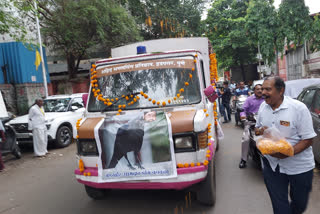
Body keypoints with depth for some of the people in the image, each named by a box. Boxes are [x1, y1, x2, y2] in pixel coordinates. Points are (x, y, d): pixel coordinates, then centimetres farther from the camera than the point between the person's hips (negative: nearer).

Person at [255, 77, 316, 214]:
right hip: (271, 163, 3)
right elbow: (257, 128, 14)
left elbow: (308, 139, -16)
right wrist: (259, 131, -11)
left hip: (299, 166, -3)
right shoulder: (263, 106, 0)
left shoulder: (299, 108, -17)